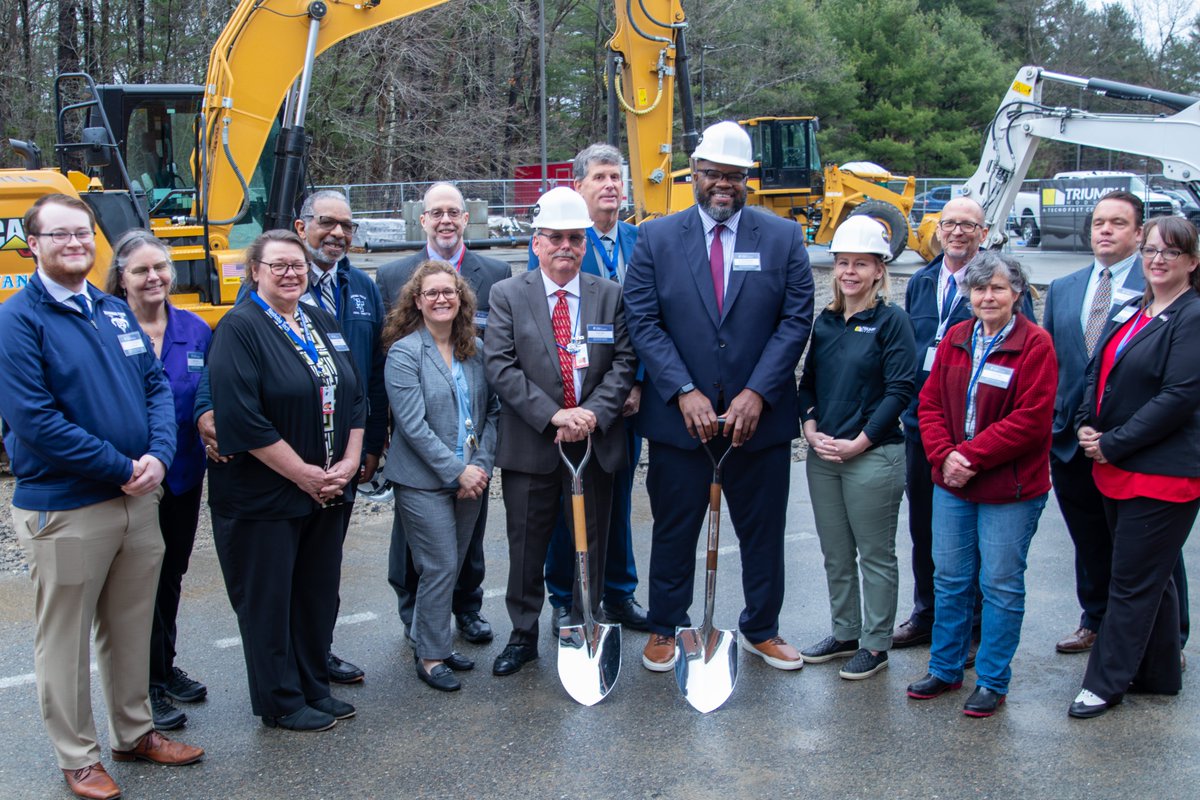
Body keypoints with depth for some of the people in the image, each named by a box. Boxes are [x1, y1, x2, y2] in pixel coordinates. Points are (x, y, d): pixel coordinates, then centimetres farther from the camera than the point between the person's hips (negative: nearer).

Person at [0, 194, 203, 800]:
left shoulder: (115, 310, 9)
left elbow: (156, 386, 8)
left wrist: (158, 456, -10)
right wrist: (121, 467, -17)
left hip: (138, 499, 6)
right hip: (63, 508, -6)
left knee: (132, 626, 19)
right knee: (65, 638, 8)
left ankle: (134, 732, 36)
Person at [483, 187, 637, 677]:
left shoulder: (610, 295, 5)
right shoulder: (507, 295, 0)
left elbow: (624, 362, 1)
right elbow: (500, 366, -8)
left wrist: (593, 414, -15)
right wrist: (553, 415, -17)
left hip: (596, 443, 1)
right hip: (530, 446, -1)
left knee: (591, 545, 12)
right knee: (526, 547, 9)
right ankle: (523, 635, 25)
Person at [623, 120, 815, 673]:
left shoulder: (783, 238, 2)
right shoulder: (655, 238, 1)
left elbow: (796, 321, -3)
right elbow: (643, 322, -4)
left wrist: (757, 393, -13)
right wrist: (684, 392, -14)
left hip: (760, 415, 1)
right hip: (679, 415, -1)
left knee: (762, 530, 13)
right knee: (674, 529, 10)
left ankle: (761, 630, 31)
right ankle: (665, 629, 28)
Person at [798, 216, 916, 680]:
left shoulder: (891, 321, -7)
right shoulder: (825, 322, 10)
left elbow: (899, 390, -13)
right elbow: (808, 381, 13)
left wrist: (858, 443, -15)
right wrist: (811, 429, -3)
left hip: (873, 456, -6)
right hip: (822, 455, 6)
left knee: (875, 555, 5)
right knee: (835, 554, 15)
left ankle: (875, 645, 17)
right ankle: (844, 634, 29)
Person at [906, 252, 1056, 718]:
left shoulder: (1035, 344, -10)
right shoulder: (955, 339, 6)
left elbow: (1032, 420, -16)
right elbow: (931, 403, 5)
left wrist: (971, 456, -18)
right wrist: (944, 455, -11)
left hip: (1010, 489, -5)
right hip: (951, 484, 5)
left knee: (1001, 585, 5)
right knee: (949, 579, 13)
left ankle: (992, 682, 18)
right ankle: (945, 669, 28)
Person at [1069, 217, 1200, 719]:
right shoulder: (1131, 311, 12)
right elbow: (1098, 371, 14)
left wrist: (1113, 444, -17)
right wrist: (1088, 425, -3)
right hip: (1117, 470, 8)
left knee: (1132, 583, 1)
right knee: (1151, 577, 18)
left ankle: (1105, 683, 11)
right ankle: (1160, 674, 32)